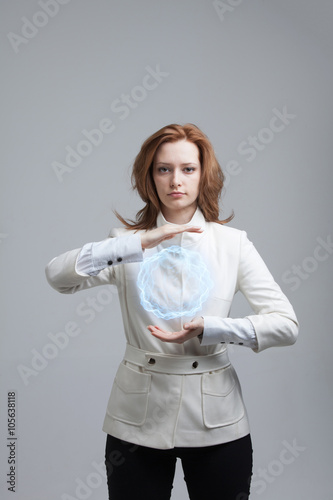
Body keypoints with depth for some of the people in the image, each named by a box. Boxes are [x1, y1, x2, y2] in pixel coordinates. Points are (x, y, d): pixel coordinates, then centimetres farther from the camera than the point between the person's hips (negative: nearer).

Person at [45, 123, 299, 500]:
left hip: (214, 418, 1)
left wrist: (208, 329, -19)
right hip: (138, 416, 0)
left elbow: (286, 325, -6)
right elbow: (58, 275, -16)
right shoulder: (129, 241, 1)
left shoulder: (232, 243, 0)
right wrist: (140, 242, -24)